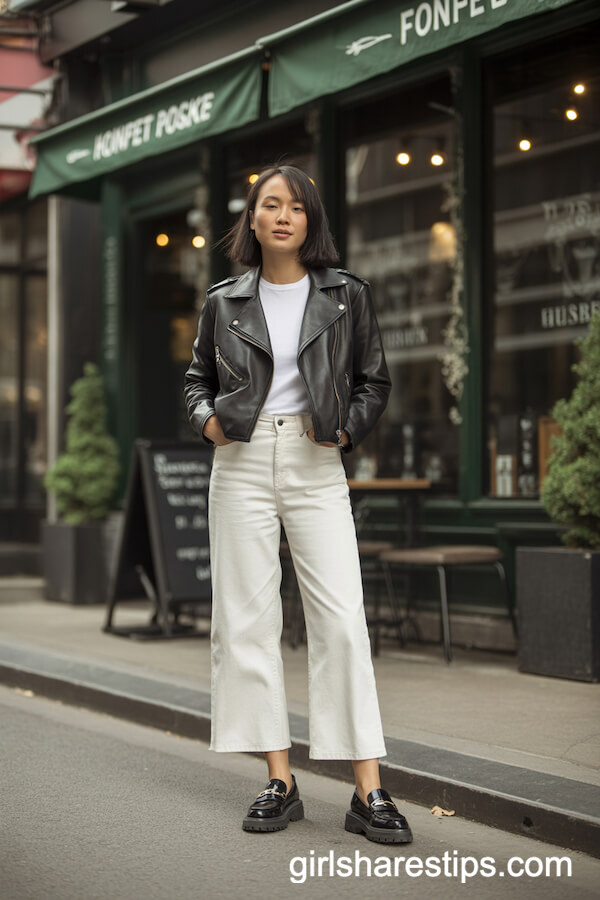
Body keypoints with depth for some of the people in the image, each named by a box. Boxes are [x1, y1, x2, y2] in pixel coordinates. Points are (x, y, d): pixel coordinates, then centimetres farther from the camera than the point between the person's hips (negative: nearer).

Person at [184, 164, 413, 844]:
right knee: (248, 618, 0)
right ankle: (279, 782, 8)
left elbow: (375, 380, 13)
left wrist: (347, 429, -3)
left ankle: (368, 793, -7)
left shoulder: (346, 295, 7)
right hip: (242, 463, 2)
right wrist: (206, 418, 0)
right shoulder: (224, 302, 9)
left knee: (342, 620, -9)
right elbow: (197, 377, 19)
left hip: (316, 467, -1)